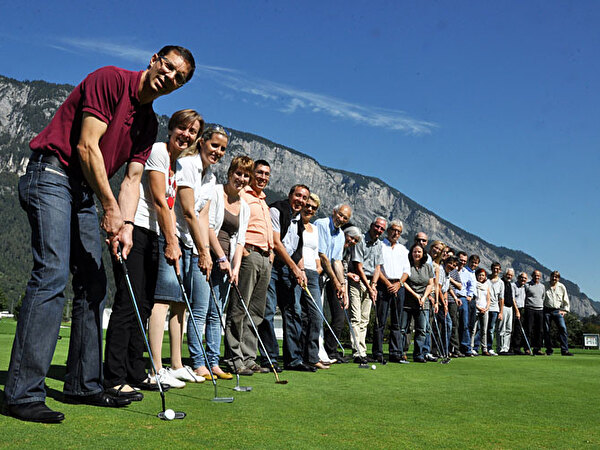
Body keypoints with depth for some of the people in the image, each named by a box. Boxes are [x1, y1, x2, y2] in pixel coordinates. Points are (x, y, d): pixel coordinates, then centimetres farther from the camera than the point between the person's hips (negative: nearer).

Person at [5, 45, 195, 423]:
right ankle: (24, 393, -16)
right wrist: (110, 207, -15)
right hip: (52, 175, -9)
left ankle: (84, 384, 12)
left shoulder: (149, 122, 14)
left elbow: (133, 178, 9)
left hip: (86, 191, 9)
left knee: (94, 282, 5)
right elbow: (87, 146, -17)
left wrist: (126, 224, -7)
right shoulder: (110, 80, -10)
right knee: (52, 275, -18)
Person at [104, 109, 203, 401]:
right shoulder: (158, 150, -7)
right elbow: (159, 201, -12)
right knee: (129, 302, -13)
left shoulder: (178, 163, 19)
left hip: (152, 235, 9)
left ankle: (136, 374, 15)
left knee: (144, 305, 9)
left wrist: (174, 242, 7)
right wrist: (170, 242, -11)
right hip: (132, 230, -9)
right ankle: (114, 380, -11)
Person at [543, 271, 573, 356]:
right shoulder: (545, 286, 5)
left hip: (558, 311, 1)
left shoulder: (562, 287, 10)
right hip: (547, 310, -1)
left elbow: (566, 299, 16)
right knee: (546, 330, -1)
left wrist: (565, 310, 7)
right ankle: (549, 350, 10)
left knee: (563, 328, -13)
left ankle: (564, 350, -14)